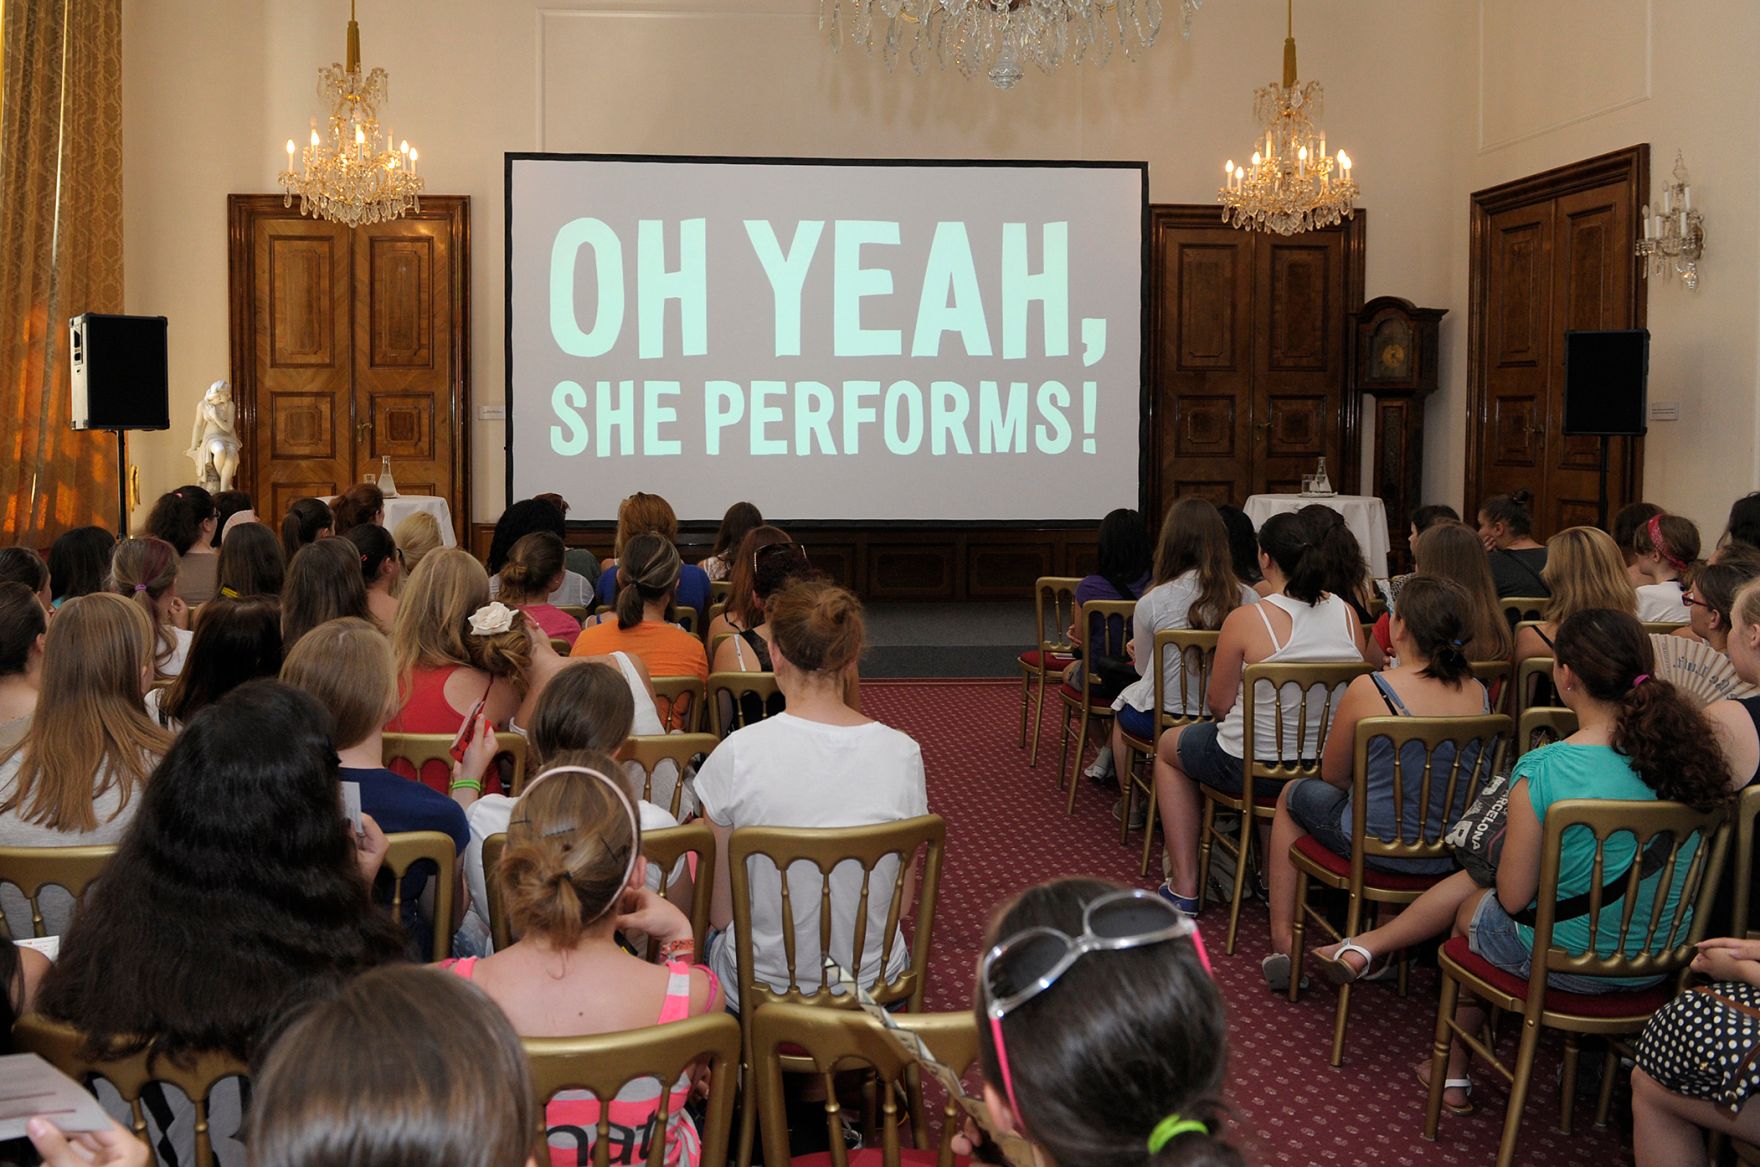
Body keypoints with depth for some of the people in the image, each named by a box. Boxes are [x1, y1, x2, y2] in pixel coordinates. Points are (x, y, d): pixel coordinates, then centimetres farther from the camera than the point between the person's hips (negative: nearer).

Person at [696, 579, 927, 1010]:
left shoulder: (738, 754, -18)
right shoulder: (902, 753, -12)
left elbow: (720, 912, -8)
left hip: (759, 988, -2)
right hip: (874, 988, 2)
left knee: (712, 940, 33)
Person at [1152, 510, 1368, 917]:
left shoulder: (1246, 620, -21)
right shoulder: (1347, 614, -6)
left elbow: (1219, 704, -13)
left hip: (1253, 767, -6)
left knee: (1169, 745, 26)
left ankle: (1184, 887, 27)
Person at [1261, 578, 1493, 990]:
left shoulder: (1368, 690, -20)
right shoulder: (1479, 694, -6)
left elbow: (1333, 775, -7)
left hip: (1378, 846, -5)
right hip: (1455, 853, 5)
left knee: (1294, 794, 24)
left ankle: (1283, 943, 28)